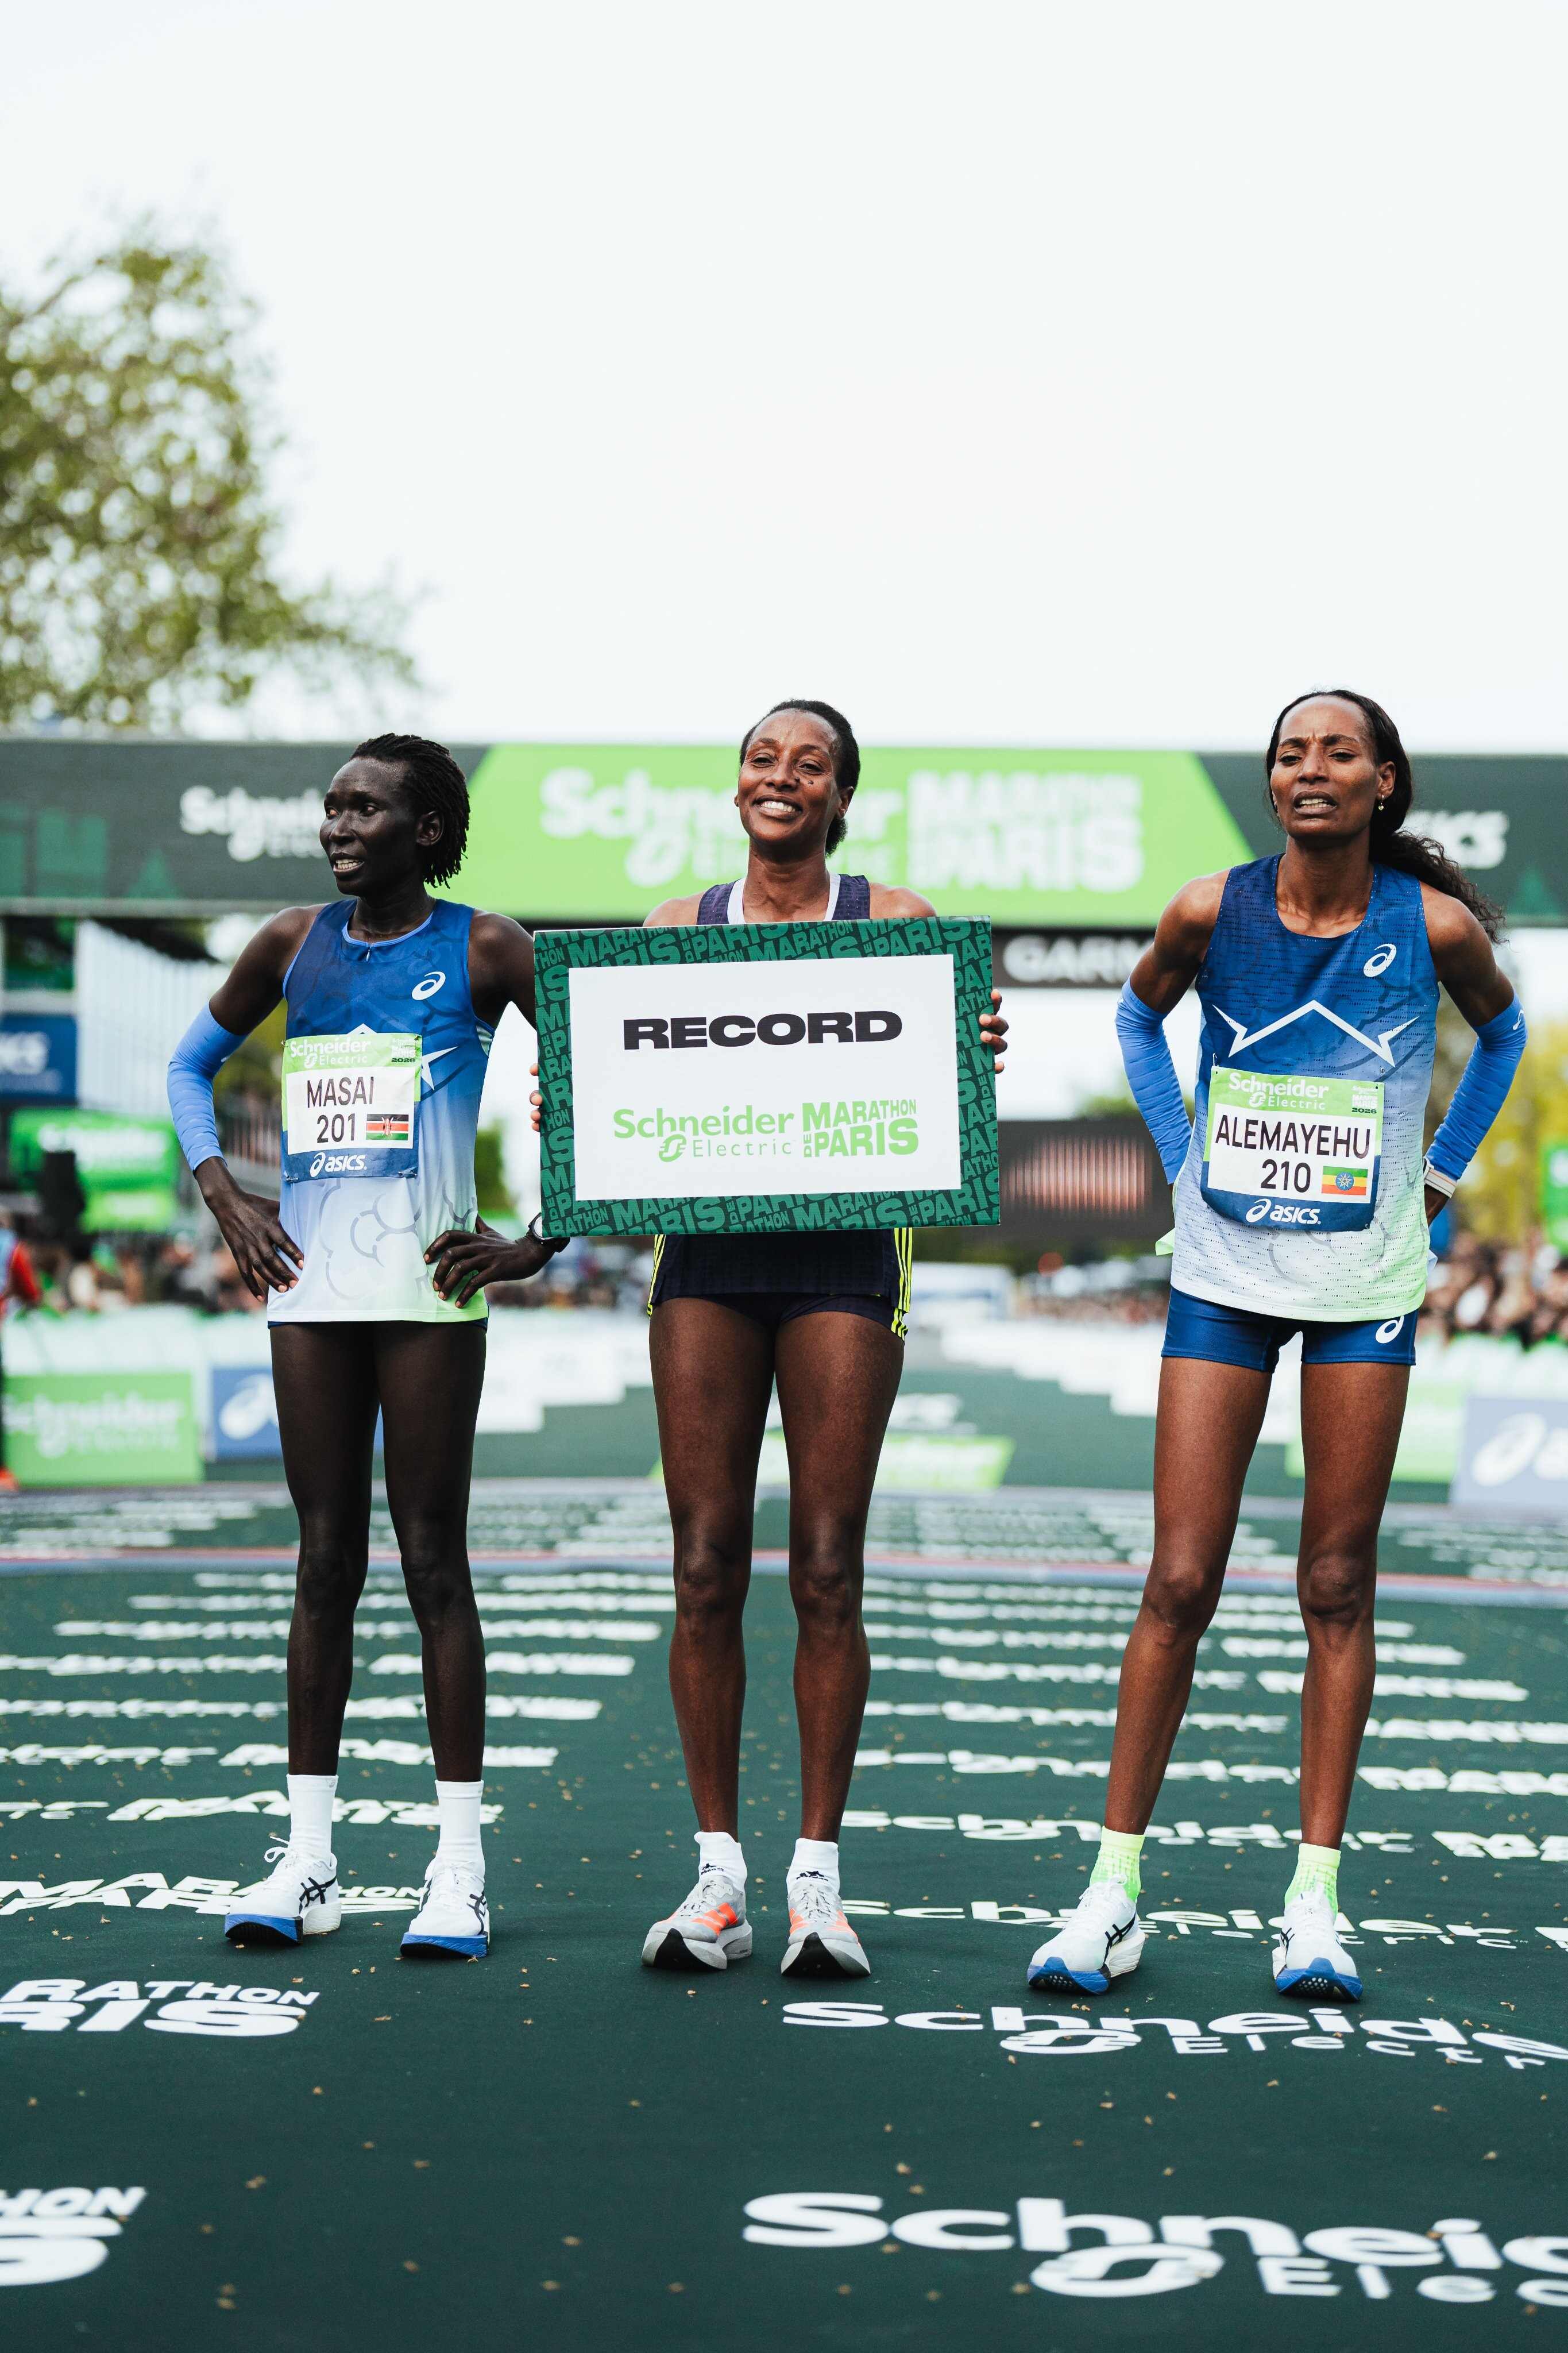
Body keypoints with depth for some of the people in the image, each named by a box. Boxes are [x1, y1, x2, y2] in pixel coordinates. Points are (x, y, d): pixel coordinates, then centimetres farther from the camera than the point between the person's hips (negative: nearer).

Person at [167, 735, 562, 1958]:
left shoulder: (483, 950, -1)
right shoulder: (293, 944, 10)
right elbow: (192, 1064, 24)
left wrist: (540, 1245, -6)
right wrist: (221, 1194, 10)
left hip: (428, 1286, -4)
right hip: (310, 1284, 4)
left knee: (433, 1559, -2)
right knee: (326, 1558, 6)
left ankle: (461, 1868, 2)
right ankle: (307, 1856, 11)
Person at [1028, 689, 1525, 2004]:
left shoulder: (1434, 925, -6)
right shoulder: (1212, 912, -5)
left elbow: (1501, 1030, 16)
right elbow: (1140, 1012, 17)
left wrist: (1442, 1172, 9)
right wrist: (1179, 1151, 7)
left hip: (1369, 1282, 0)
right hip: (1224, 1275, 0)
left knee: (1337, 1586, 4)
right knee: (1180, 1579, -2)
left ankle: (1316, 1899, 10)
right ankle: (1115, 1888, 6)